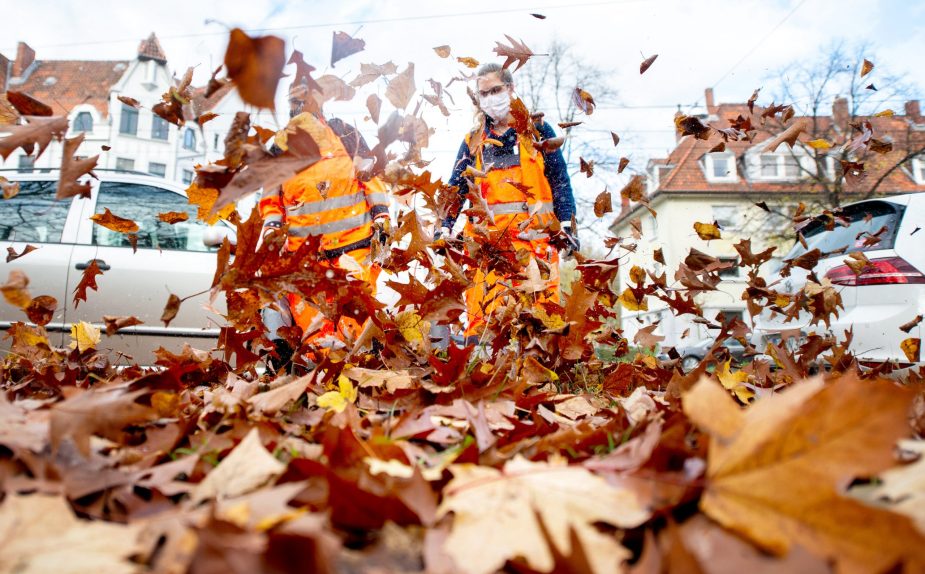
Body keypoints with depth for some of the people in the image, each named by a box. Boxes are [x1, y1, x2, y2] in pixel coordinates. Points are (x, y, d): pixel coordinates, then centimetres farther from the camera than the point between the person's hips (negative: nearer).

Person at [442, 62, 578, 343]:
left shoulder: (537, 130, 11)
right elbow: (456, 188, 17)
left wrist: (566, 223, -2)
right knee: (481, 307, -5)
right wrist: (444, 227, 4)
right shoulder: (473, 141, 18)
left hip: (534, 234, -2)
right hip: (488, 236, 2)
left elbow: (560, 180, 7)